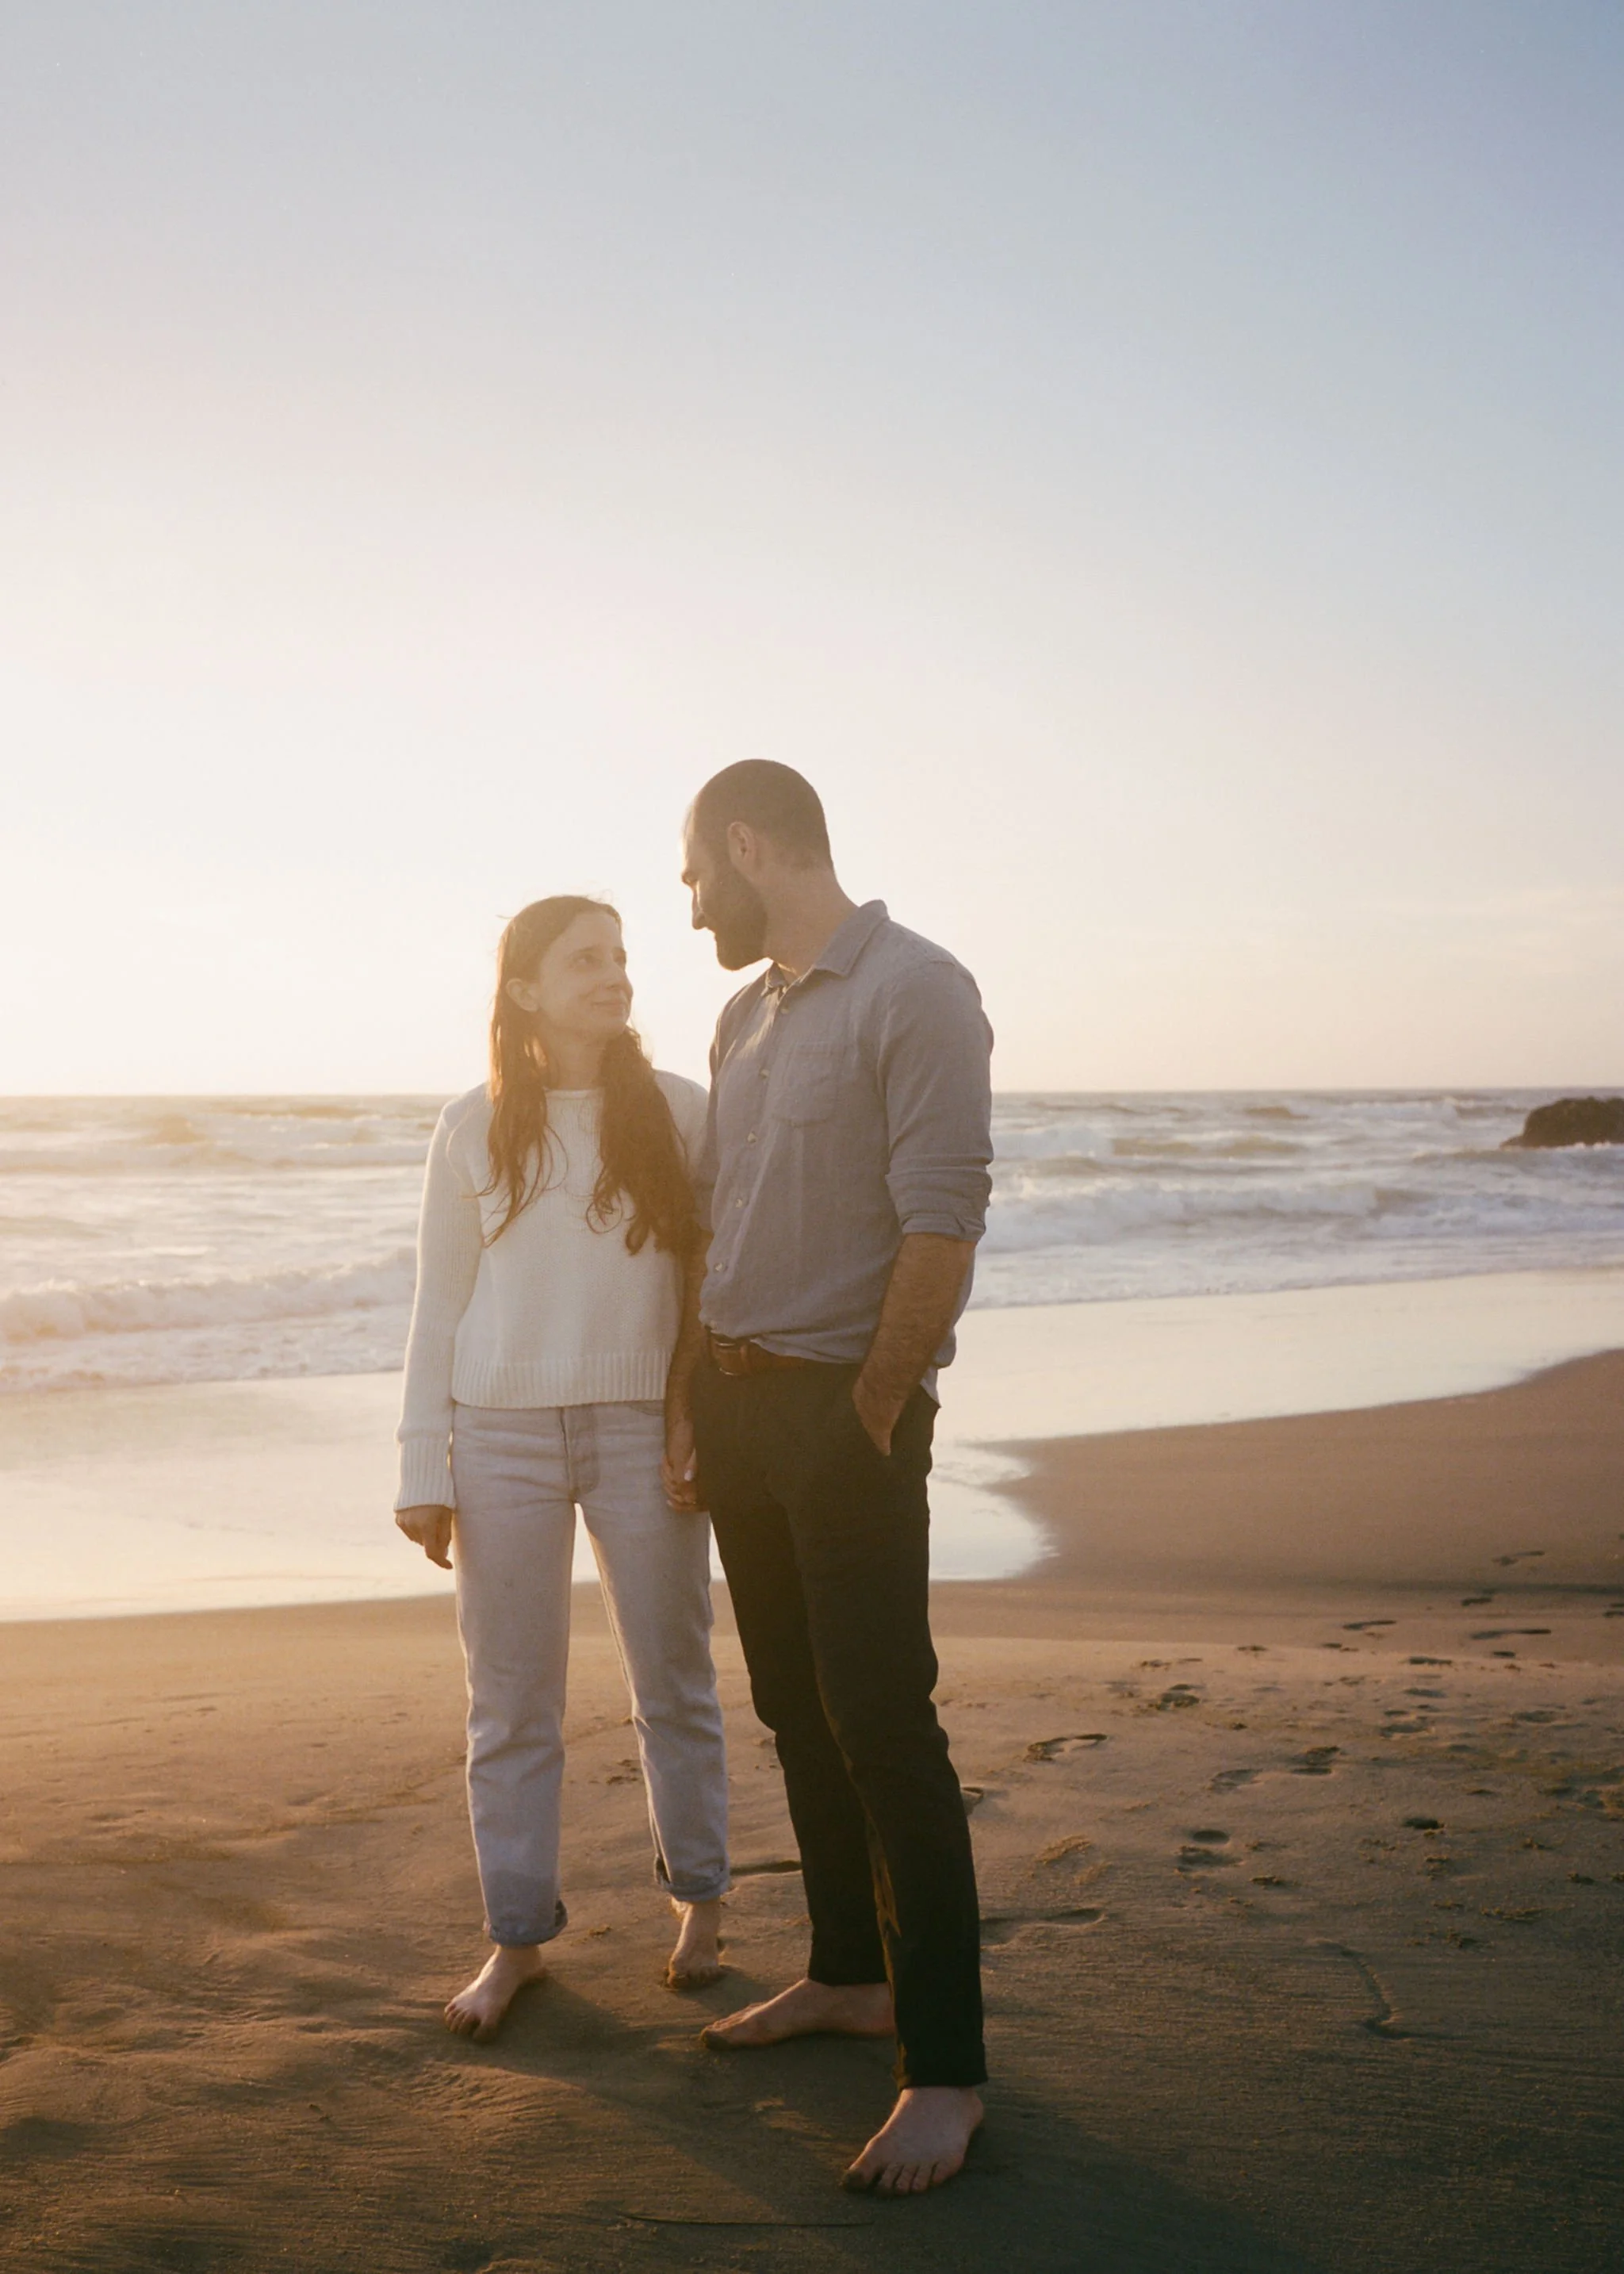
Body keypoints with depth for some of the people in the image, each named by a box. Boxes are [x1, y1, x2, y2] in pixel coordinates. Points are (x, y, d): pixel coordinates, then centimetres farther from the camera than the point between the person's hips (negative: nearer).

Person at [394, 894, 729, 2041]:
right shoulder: (474, 1128, 4)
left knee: (675, 1681, 9)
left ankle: (698, 1894, 29)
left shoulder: (677, 1110, 2)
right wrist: (424, 1469, 2)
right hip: (504, 1435, 0)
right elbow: (439, 1308, 6)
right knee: (511, 1700, 5)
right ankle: (517, 1937, 19)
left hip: (644, 1430, 0)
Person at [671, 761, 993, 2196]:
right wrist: (704, 1394, 12)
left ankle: (945, 2067, 2)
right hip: (736, 1394, 8)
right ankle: (849, 1979, 30)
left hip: (849, 1406, -8)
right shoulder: (746, 1014, 14)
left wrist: (871, 1407, -15)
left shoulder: (915, 990, -13)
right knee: (797, 1707, 15)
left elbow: (944, 1226, -18)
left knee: (882, 1726, -7)